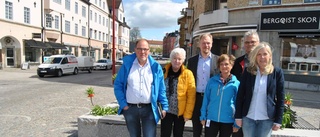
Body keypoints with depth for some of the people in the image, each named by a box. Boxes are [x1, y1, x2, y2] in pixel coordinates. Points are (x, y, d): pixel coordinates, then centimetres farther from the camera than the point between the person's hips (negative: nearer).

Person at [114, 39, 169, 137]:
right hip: (130, 108, 1)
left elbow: (161, 89, 1)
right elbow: (118, 85, 1)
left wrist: (164, 106, -3)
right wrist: (123, 104, -6)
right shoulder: (127, 65, -1)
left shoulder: (155, 67, -1)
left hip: (149, 109, -1)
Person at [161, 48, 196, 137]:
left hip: (180, 112, -1)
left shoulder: (188, 74, -9)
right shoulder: (164, 72, -3)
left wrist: (188, 113, -10)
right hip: (166, 111, 1)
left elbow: (191, 96, -8)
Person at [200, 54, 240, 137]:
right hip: (211, 119, 1)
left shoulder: (236, 83, -4)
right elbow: (206, 99, 3)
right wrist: (203, 116, 1)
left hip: (228, 121, 0)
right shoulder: (212, 81, -1)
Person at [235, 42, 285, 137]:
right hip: (248, 117, 1)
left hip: (267, 119, -1)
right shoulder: (248, 71, -1)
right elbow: (240, 95, 0)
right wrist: (238, 116, -2)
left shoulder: (277, 72, -3)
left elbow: (281, 98, -1)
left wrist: (278, 120, -3)